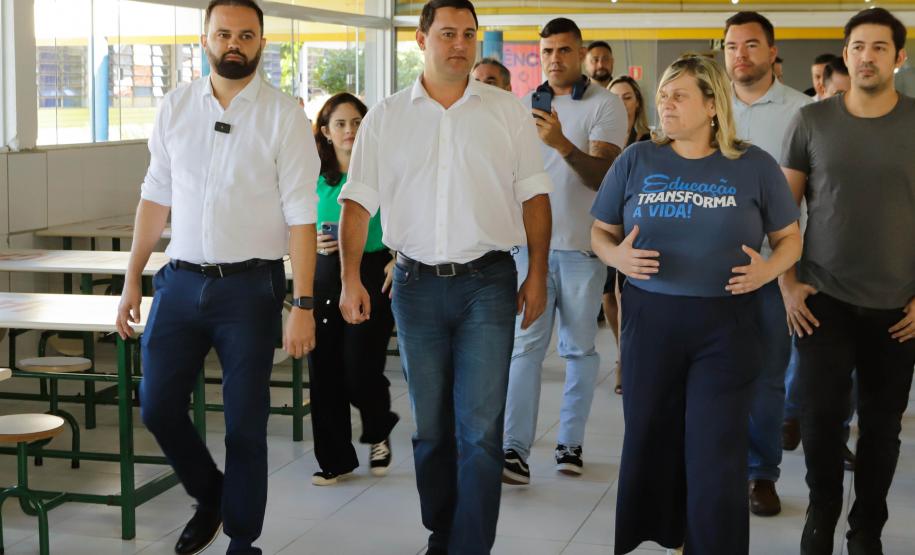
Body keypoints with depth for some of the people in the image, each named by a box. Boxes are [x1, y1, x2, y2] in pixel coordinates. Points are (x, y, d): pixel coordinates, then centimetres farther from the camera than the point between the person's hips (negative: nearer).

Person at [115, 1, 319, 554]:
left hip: (251, 285, -4)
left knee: (245, 423, 4)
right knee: (158, 406, 6)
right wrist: (133, 280, 9)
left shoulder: (283, 114, -6)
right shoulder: (176, 106, 6)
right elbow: (156, 196, 12)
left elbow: (301, 216, -9)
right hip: (181, 280, 4)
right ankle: (210, 495, 33)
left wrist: (304, 305, -14)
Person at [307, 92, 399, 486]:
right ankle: (335, 459, 18)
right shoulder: (315, 178, 6)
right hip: (325, 275, 4)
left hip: (371, 272, -4)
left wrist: (400, 261, -14)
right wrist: (314, 243, -3)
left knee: (359, 369, -8)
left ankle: (378, 432, 25)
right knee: (323, 369, 3)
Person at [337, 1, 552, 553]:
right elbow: (359, 200, 4)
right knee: (431, 427, 11)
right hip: (416, 284, 2)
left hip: (487, 283, -1)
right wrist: (350, 277, -6)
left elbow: (534, 195, 5)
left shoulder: (508, 111, 4)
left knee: (480, 430, -6)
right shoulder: (386, 118, 6)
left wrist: (538, 274, -1)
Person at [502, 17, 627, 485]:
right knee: (526, 346, -4)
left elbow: (605, 175, -14)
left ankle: (571, 442, 16)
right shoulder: (523, 106, 11)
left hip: (582, 247, -3)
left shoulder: (606, 104, -3)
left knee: (580, 348, 6)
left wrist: (563, 144, -30)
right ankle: (515, 449, -8)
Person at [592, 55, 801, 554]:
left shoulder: (754, 166, 1)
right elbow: (600, 231, 9)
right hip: (649, 319, 2)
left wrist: (768, 269, -13)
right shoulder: (637, 161, 4)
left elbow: (789, 237, 7)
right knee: (650, 443, 9)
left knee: (717, 455, -1)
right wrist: (618, 257, -13)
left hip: (725, 325, -1)